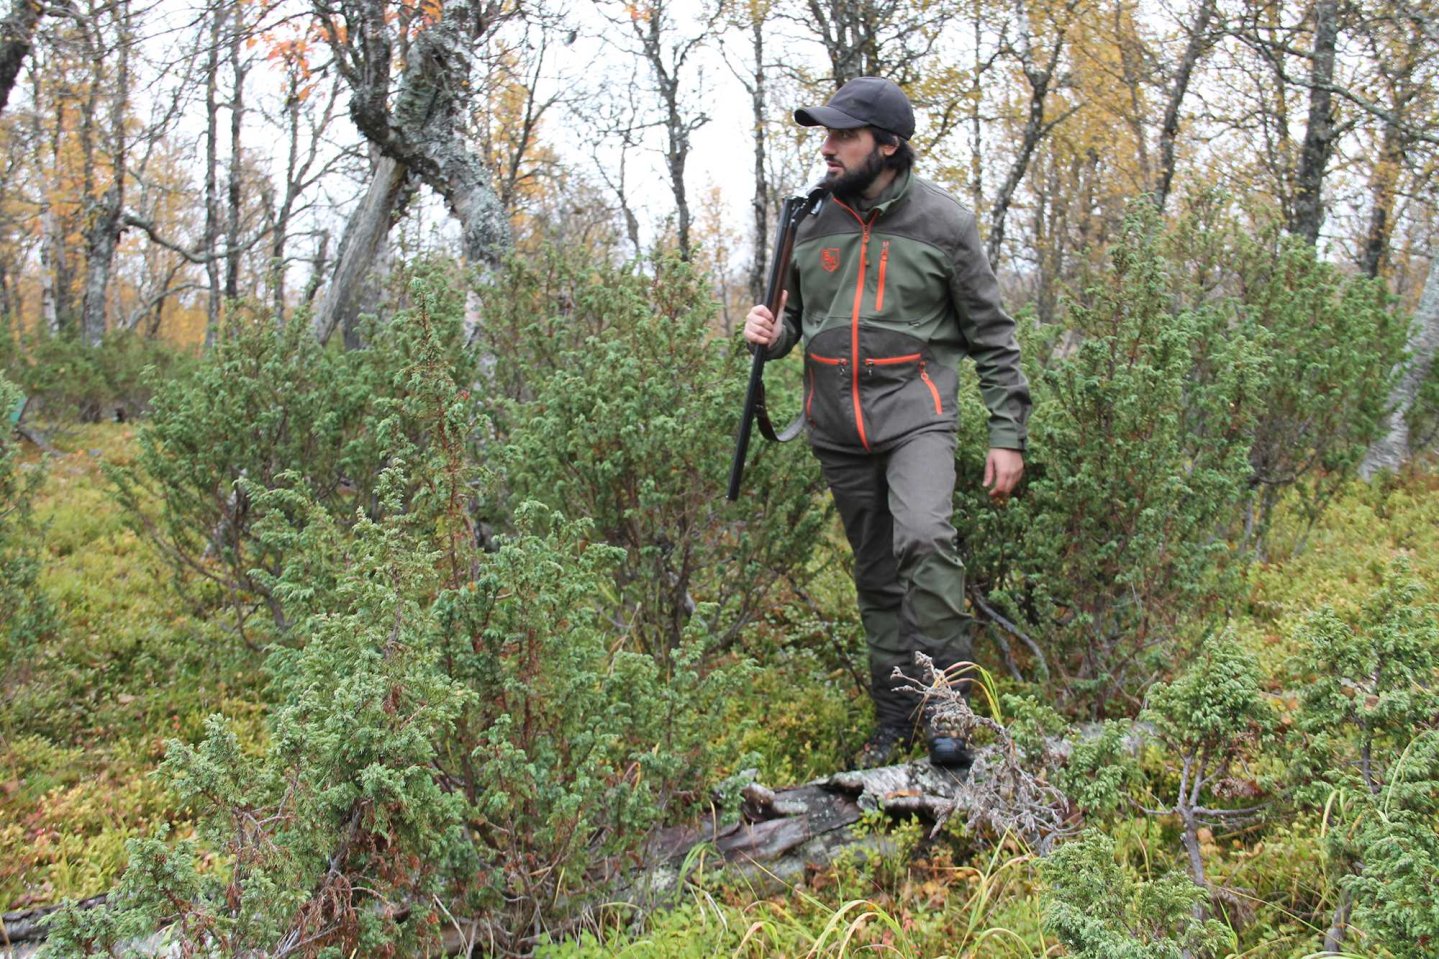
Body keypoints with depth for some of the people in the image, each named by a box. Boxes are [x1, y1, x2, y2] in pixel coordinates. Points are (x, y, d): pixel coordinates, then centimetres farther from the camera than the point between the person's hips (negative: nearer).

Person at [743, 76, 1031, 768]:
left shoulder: (941, 221, -5)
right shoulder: (812, 220, 5)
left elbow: (992, 335, 0)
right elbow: (797, 312, 19)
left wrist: (1008, 434, -4)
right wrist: (771, 333, -6)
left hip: (915, 414, -4)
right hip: (837, 426, 4)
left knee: (924, 541, -26)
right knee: (876, 577, 11)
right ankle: (895, 717, 21)